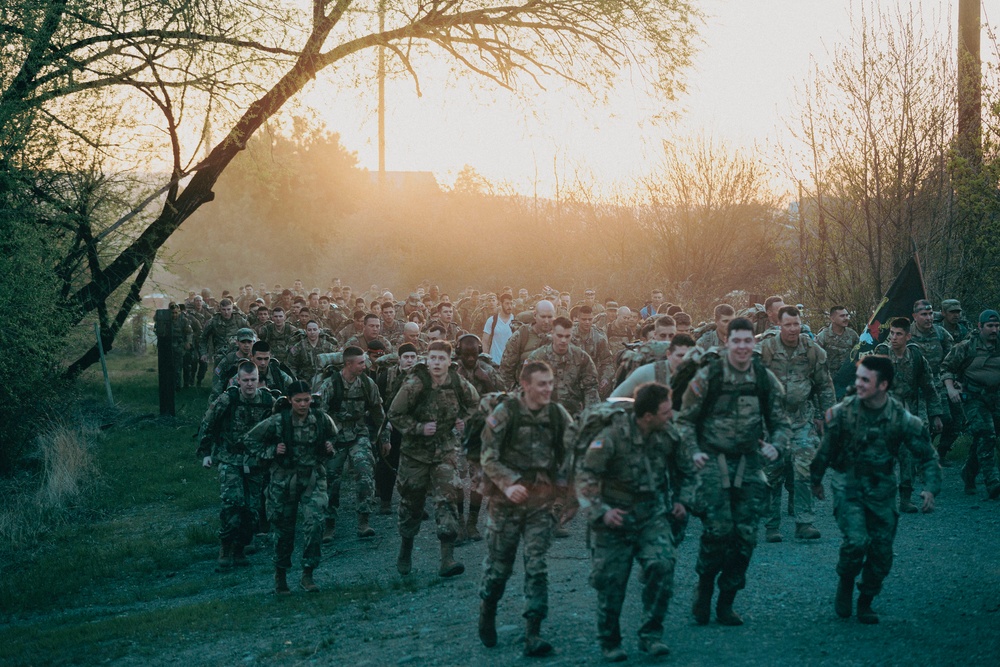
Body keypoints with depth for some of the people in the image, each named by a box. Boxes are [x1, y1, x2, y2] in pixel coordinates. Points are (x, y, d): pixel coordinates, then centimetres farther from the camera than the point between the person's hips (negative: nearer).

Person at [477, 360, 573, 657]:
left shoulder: (558, 415, 1)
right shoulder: (505, 413, -8)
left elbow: (570, 454, 9)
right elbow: (488, 456, -7)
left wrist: (564, 488, -4)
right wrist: (507, 484, -21)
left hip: (542, 501, 2)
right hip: (508, 499, -2)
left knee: (536, 566, -4)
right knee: (499, 563, 8)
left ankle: (533, 634, -2)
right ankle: (487, 615, 34)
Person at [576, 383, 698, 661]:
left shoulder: (669, 435, -3)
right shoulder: (612, 437, -17)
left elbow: (687, 471, 17)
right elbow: (585, 478, -14)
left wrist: (683, 501, 4)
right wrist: (600, 512, -22)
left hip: (653, 515, 3)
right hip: (617, 518, -3)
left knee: (661, 565, -20)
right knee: (611, 581, -1)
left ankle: (650, 635, -7)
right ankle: (610, 643, 21)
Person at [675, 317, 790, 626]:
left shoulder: (765, 379, 4)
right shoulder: (707, 376, -5)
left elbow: (780, 422, 12)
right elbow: (685, 419, 2)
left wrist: (776, 446, -9)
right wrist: (694, 451, -12)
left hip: (749, 463, 3)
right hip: (713, 461, -3)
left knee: (745, 535, 0)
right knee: (718, 529, -15)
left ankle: (726, 602, 13)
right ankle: (704, 588, 9)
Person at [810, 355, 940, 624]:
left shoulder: (902, 419, -12)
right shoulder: (842, 412, -12)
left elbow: (927, 455, -1)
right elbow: (826, 449, 4)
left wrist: (931, 489, -14)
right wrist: (816, 480, 15)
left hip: (881, 488, 2)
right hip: (848, 484, -2)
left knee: (881, 552, 3)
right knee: (857, 540, -21)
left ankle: (866, 602, 26)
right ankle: (845, 583, 10)